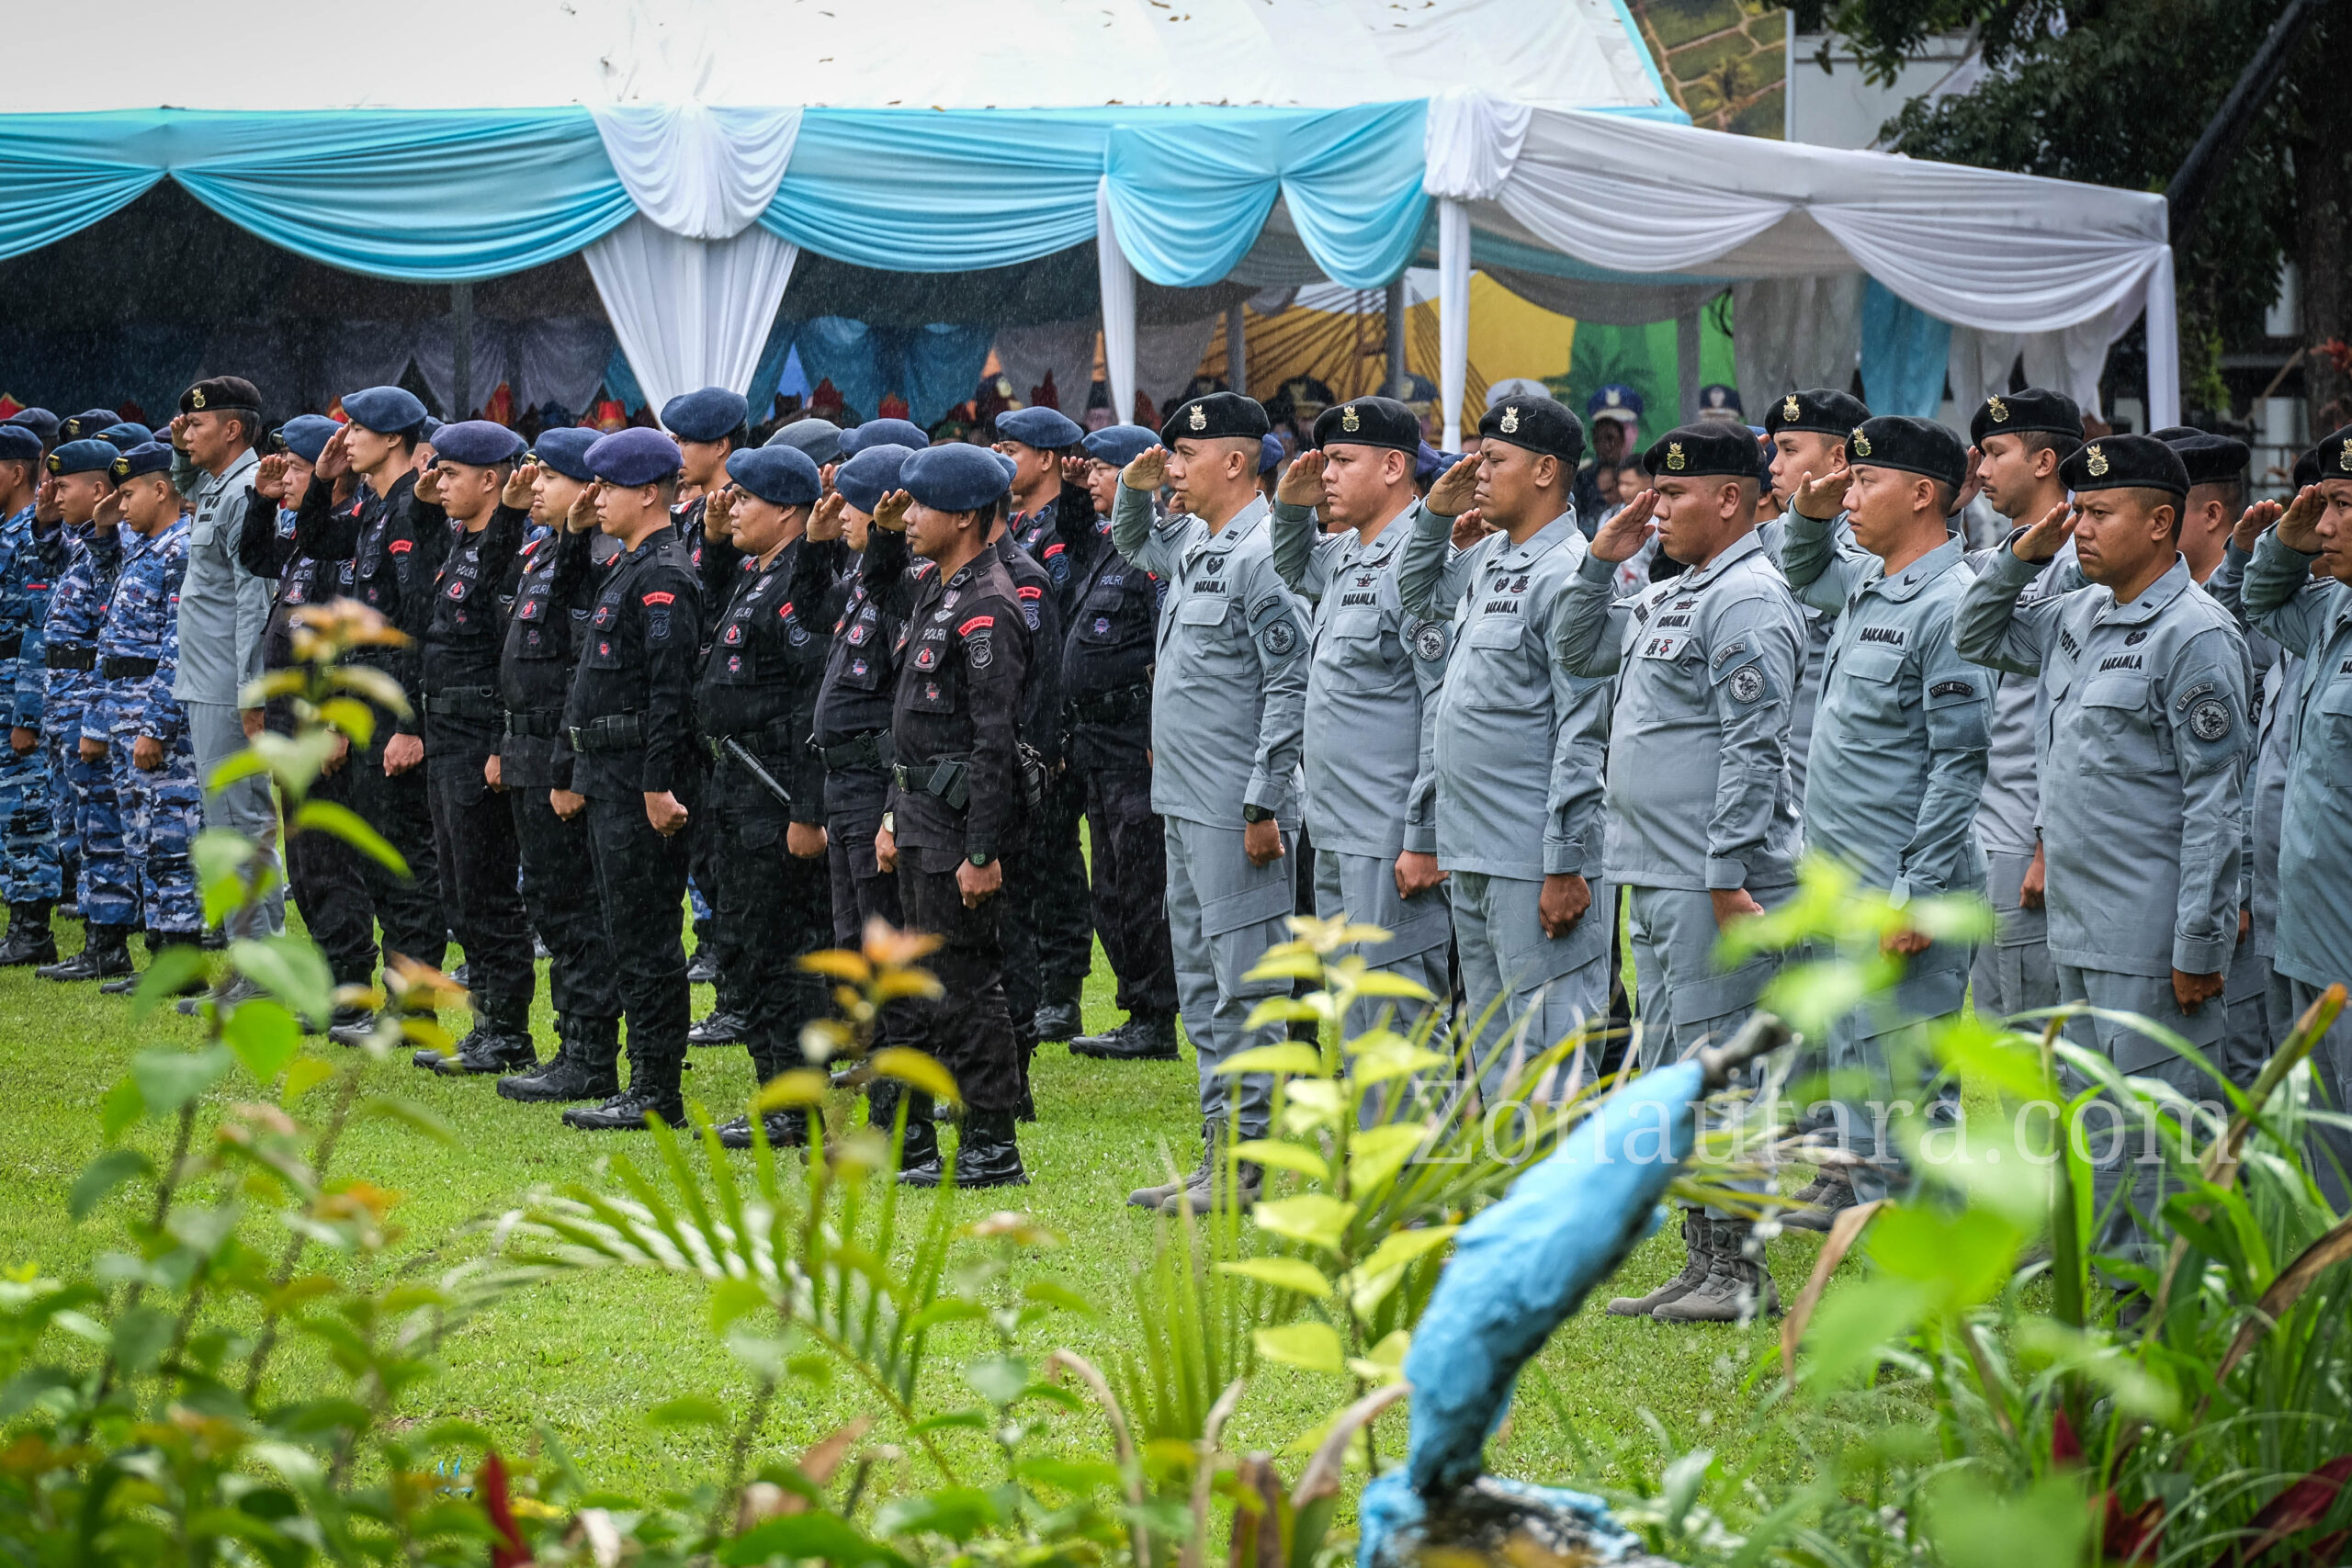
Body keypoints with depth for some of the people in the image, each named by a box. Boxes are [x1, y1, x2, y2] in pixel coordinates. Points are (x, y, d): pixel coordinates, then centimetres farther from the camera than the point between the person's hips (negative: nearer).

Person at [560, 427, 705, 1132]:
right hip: (612, 780, 10)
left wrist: (657, 784, -23)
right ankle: (647, 1083, 17)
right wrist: (581, 775, 22)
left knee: (645, 938, -6)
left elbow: (670, 688, -21)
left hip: (642, 780, -10)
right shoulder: (629, 569, 16)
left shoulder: (663, 577, -15)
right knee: (629, 935, 12)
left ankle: (657, 1097, -3)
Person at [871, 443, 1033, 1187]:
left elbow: (996, 740, -20)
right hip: (921, 813, 10)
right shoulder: (935, 591, 14)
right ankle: (917, 1144, 20)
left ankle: (992, 1148, -1)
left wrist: (982, 852, -22)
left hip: (958, 817, -10)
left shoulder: (986, 610, -17)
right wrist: (894, 815, 18)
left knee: (965, 983, -6)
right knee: (929, 982, 14)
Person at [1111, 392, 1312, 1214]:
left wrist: (1265, 803, -20)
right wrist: (1135, 488, 15)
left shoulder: (1263, 554, -16)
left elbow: (1293, 689, -19)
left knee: (1243, 986, -6)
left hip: (1237, 810, -10)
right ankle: (1218, 1153, 19)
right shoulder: (1194, 542, 13)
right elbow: (1133, 545, 37)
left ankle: (1244, 1163, -3)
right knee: (1200, 984, 13)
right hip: (1185, 804, 10)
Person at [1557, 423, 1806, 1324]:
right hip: (1655, 878, 10)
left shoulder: (1747, 601, -13)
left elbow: (1753, 749, -19)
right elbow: (1578, 651, 28)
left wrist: (1729, 876, -22)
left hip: (1713, 881, -10)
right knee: (1671, 1078, 13)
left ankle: (1741, 1275, -2)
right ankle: (1703, 1264, 19)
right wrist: (1601, 560, 13)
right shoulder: (1671, 598, 16)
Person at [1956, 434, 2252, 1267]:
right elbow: (1976, 638, 29)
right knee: (2099, 1144, 14)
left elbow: (2216, 801, -15)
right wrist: (2020, 556, 10)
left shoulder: (2194, 635, -13)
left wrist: (2199, 945, -18)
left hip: (2151, 940, -9)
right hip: (2078, 932, 9)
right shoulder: (2077, 618, 12)